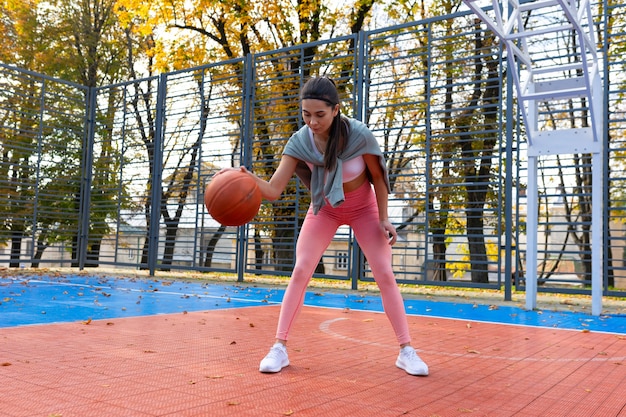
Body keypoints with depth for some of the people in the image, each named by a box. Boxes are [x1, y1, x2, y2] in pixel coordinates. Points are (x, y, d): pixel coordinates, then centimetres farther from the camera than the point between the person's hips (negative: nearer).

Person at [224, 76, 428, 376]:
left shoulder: (359, 135, -29)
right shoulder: (300, 142, -25)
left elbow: (378, 176, -13)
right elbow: (274, 190, -31)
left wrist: (383, 218, -14)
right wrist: (248, 177, -51)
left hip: (364, 208, -1)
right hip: (324, 208, 1)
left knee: (385, 275, -6)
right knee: (300, 272, -10)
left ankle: (406, 350, 6)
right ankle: (279, 347, -1)